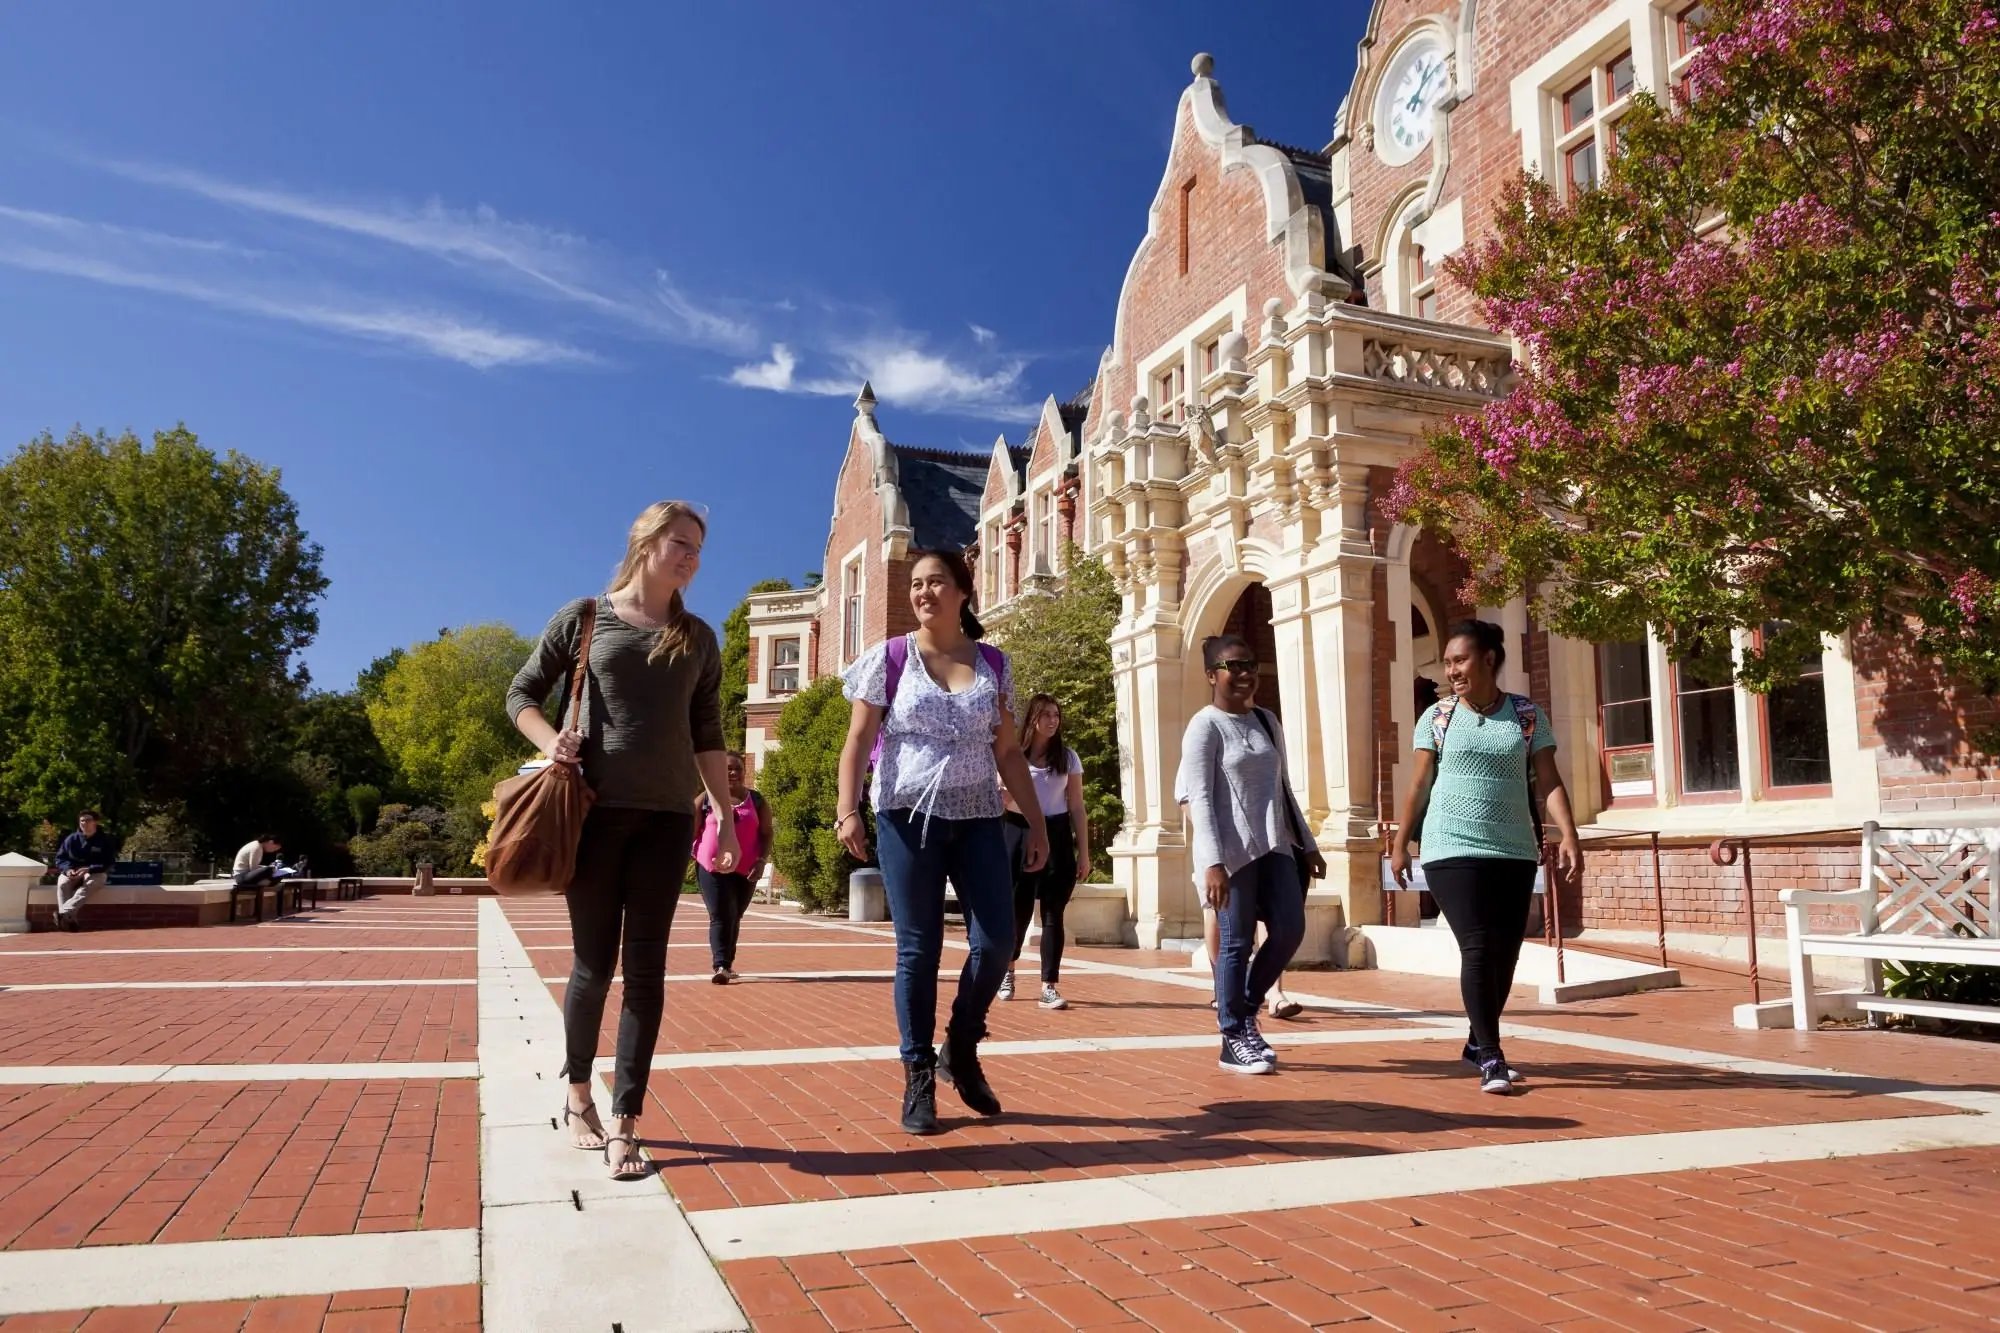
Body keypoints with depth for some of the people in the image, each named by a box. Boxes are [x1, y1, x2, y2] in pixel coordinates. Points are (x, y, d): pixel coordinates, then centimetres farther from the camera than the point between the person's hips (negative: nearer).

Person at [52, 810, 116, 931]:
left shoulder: (105, 840, -4)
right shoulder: (71, 839, 5)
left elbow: (107, 863, -8)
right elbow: (60, 858, 7)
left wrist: (88, 869, -24)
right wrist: (68, 869, -15)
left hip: (95, 873, -3)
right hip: (72, 872, 3)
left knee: (89, 883, -38)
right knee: (62, 883, -31)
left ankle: (64, 912, -51)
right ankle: (69, 918, -42)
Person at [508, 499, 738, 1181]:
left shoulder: (698, 639, 11)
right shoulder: (585, 617, 4)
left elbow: (707, 737, 12)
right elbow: (522, 694, 8)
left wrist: (727, 816, 7)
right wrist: (552, 743, -11)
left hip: (667, 816, 2)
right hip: (595, 809, -2)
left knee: (645, 967, 0)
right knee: (594, 962, 4)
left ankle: (624, 1123, 7)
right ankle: (577, 1091, 27)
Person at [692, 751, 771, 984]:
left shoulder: (757, 801, 6)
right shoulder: (706, 799, 3)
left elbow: (766, 834, 5)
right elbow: (691, 831, 3)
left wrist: (761, 861, -9)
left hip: (745, 869, 2)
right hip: (712, 867, -2)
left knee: (735, 917, 13)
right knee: (720, 916, -10)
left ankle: (727, 964, 25)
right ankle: (721, 965, -15)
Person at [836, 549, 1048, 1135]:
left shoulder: (994, 665, 9)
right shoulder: (888, 659, 2)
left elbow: (1009, 752, 11)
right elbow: (858, 741, -1)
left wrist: (1036, 823, 7)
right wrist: (847, 808, -15)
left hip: (978, 819, 3)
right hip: (908, 818, -2)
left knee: (995, 942, -4)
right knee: (918, 950, 0)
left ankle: (961, 1048, 22)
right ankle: (918, 1079, 13)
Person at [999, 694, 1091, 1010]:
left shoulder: (1068, 757, 5)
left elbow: (1077, 808, 5)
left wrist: (1084, 853, 2)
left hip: (1057, 837, 1)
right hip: (1020, 835, -1)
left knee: (1053, 914, -3)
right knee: (1019, 911, 6)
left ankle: (1049, 986, 1)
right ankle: (1007, 969, 33)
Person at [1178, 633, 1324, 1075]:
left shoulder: (1267, 722, 15)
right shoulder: (1205, 726, -6)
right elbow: (1200, 798, -13)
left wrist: (1306, 844, 18)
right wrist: (1212, 861, -21)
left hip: (1274, 847, 7)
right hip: (1232, 851, -7)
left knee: (1289, 931, 0)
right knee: (1236, 943, -1)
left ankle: (1246, 1010, 21)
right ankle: (1234, 1039, 10)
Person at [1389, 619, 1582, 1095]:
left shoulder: (1528, 716, 4)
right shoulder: (1436, 717, 2)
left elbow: (1549, 782, 2)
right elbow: (1420, 785, 5)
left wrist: (1568, 834, -11)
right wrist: (1400, 844, 5)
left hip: (1515, 851, 3)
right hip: (1452, 850, -2)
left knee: (1506, 952, 7)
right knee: (1478, 949, -10)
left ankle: (1478, 1043, 26)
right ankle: (1491, 1058, -5)